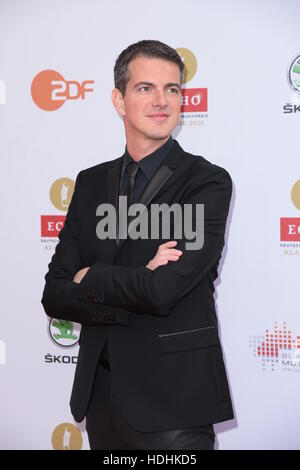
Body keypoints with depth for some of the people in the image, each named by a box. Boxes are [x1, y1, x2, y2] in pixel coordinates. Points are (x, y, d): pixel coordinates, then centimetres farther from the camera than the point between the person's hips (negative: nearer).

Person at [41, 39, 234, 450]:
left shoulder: (208, 182, -9)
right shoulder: (90, 183, 8)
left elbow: (164, 289, -21)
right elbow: (54, 296, 0)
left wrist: (89, 277, -5)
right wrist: (137, 284, -15)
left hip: (173, 399, -5)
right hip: (100, 391, 5)